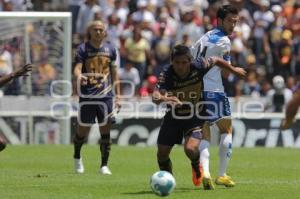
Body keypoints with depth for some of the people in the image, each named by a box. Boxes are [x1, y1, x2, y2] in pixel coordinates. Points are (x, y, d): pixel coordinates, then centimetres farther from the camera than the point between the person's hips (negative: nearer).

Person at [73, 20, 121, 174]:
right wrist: (79, 75, -36)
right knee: (83, 131, 3)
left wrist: (118, 95, 9)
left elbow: (114, 73, 13)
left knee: (105, 130, -3)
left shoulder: (110, 49, 8)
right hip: (87, 95, -2)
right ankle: (77, 157, 31)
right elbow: (77, 67, -12)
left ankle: (104, 165, 5)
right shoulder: (83, 49, -1)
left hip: (105, 95, 2)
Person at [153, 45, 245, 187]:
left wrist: (233, 70, 17)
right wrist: (165, 99, -64)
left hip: (195, 116, -1)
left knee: (190, 149, -24)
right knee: (162, 153, 4)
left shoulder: (199, 66, -22)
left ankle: (197, 166, 14)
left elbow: (216, 61, 0)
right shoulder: (166, 75, -26)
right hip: (173, 116, 1)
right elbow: (155, 96, -41)